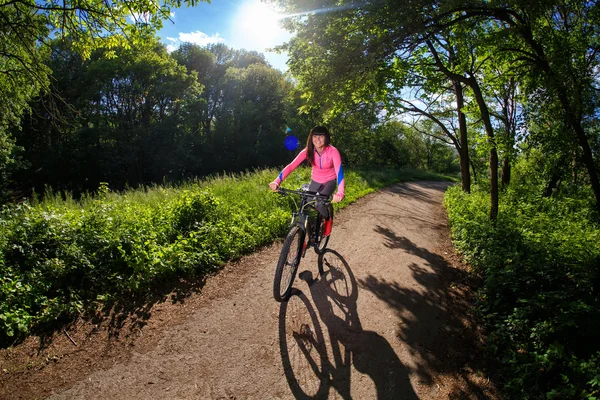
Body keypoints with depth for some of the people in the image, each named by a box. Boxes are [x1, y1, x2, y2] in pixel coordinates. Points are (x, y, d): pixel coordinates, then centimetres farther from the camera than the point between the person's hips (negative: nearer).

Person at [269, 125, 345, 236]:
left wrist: (340, 193, -58)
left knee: (320, 204, -25)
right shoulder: (308, 151, -21)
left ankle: (328, 219, 9)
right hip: (315, 181, 3)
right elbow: (291, 166, -29)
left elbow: (339, 171, -40)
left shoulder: (333, 151, -28)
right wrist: (277, 181, -45)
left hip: (330, 181, -3)